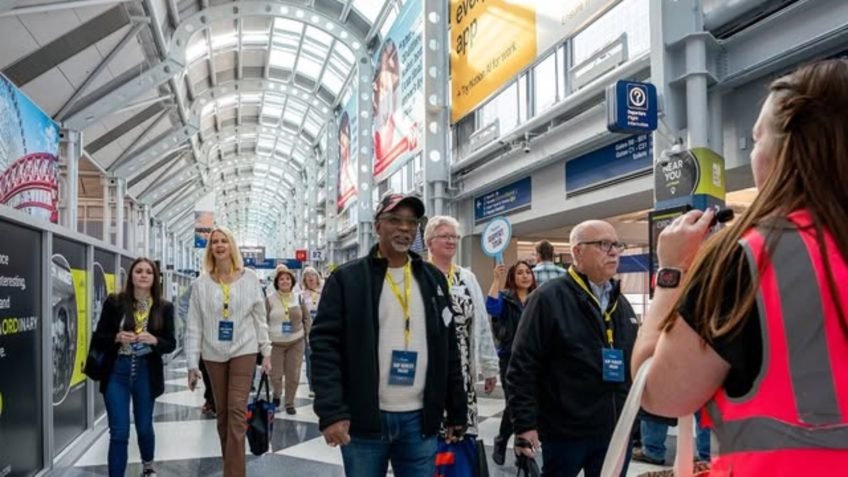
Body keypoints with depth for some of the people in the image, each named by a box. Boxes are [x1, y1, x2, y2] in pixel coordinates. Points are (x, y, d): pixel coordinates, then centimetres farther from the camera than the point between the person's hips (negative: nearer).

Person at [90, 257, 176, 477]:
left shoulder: (164, 307, -1)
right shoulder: (114, 302, -3)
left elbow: (171, 344, 1)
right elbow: (97, 339, 0)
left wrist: (154, 341, -19)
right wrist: (117, 337, -19)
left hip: (147, 373, 2)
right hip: (117, 372, -1)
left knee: (144, 426, 18)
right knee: (119, 433, -1)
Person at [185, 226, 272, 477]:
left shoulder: (250, 279, -2)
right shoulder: (201, 284, -1)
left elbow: (260, 318, 2)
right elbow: (194, 326, -1)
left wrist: (266, 352, 1)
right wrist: (192, 364, -4)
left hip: (243, 351, -2)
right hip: (213, 354, 2)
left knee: (237, 411, -7)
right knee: (221, 412, 12)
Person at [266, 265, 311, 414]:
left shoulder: (299, 298, 4)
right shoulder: (270, 300, -3)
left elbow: (307, 318, 10)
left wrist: (309, 333, 1)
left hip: (296, 342, 2)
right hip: (276, 343, -1)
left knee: (293, 375, 4)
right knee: (275, 375, 3)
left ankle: (290, 403, 21)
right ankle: (276, 394, 34)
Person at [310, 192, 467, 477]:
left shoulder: (433, 279, 9)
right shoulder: (346, 279, -2)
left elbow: (449, 350, 11)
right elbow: (325, 346, -7)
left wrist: (457, 412, 9)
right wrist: (330, 411, -16)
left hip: (420, 420, 3)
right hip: (364, 420, -3)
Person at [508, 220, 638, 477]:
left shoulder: (621, 303, 12)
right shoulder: (549, 298, -10)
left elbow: (634, 361, 18)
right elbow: (523, 365, -13)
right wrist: (525, 424, -16)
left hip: (616, 430, 6)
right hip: (566, 430, -6)